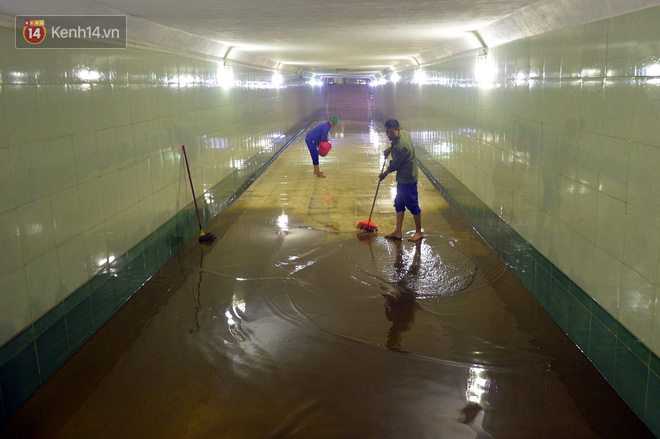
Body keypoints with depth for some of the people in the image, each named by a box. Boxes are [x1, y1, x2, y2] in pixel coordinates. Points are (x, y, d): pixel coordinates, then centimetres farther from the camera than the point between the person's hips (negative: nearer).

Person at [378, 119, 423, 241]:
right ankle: (397, 232, 22)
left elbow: (394, 165, -17)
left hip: (408, 178, -11)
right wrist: (390, 148, 13)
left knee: (412, 204, 3)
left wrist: (384, 173, -1)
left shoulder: (400, 147, -29)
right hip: (403, 177, 11)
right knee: (399, 203, 14)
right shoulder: (404, 133, 1)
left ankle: (419, 232, 18)